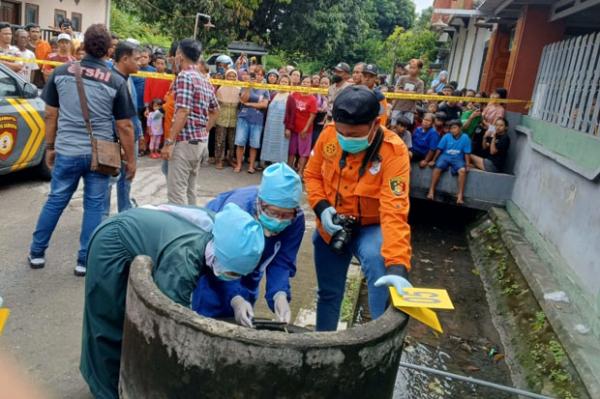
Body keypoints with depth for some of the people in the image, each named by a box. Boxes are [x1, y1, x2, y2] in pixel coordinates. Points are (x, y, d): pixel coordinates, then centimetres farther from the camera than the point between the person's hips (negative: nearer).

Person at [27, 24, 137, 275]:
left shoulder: (60, 72, 1)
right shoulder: (116, 81, -7)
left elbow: (50, 114, 6)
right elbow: (124, 126, -5)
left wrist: (50, 147, 18)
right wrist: (130, 159, 5)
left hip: (66, 151, 3)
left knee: (55, 200, 17)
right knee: (94, 205, 9)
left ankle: (37, 252, 29)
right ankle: (85, 260, 16)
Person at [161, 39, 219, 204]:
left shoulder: (184, 76, -12)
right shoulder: (205, 80, 15)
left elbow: (183, 112, -20)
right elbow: (215, 111, 23)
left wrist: (169, 142, -19)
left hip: (185, 141, -9)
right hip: (201, 141, 9)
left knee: (176, 192, -6)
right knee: (189, 189, 17)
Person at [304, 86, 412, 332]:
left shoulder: (394, 151, -28)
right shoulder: (328, 135, -15)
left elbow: (394, 212, -36)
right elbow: (312, 175, 0)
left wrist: (397, 265, -47)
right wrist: (321, 207, -19)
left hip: (370, 227, -3)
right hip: (331, 227, 4)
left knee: (378, 261, -37)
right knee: (328, 293, 17)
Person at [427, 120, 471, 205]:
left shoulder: (465, 138, -5)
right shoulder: (446, 136, -3)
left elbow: (466, 153, 0)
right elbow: (439, 149, 3)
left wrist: (467, 165, -2)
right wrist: (433, 160, 6)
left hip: (458, 159, -1)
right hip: (445, 157, 1)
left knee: (462, 170, -30)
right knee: (437, 168, -28)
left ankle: (460, 194, -25)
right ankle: (431, 190, -19)